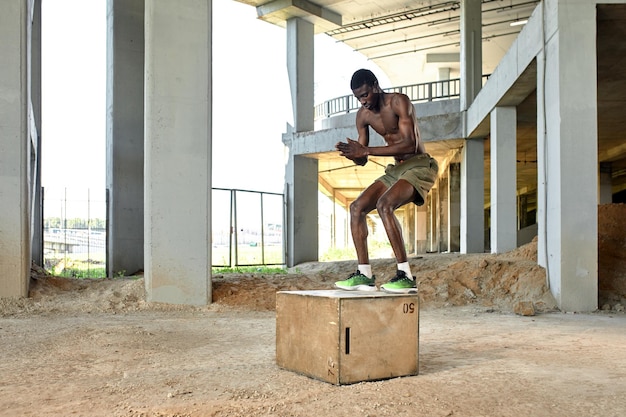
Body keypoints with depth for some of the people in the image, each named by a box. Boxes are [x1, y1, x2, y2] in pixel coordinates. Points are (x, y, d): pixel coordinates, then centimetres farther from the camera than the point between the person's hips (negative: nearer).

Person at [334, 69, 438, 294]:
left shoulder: (399, 102, -14)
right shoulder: (363, 115, 7)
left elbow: (410, 144, -25)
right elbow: (362, 161, 10)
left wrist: (367, 150, -28)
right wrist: (351, 153, -15)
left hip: (420, 165, -8)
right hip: (396, 169, 8)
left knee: (384, 205, -30)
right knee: (357, 207, -4)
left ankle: (406, 276, -28)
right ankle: (364, 274, -3)